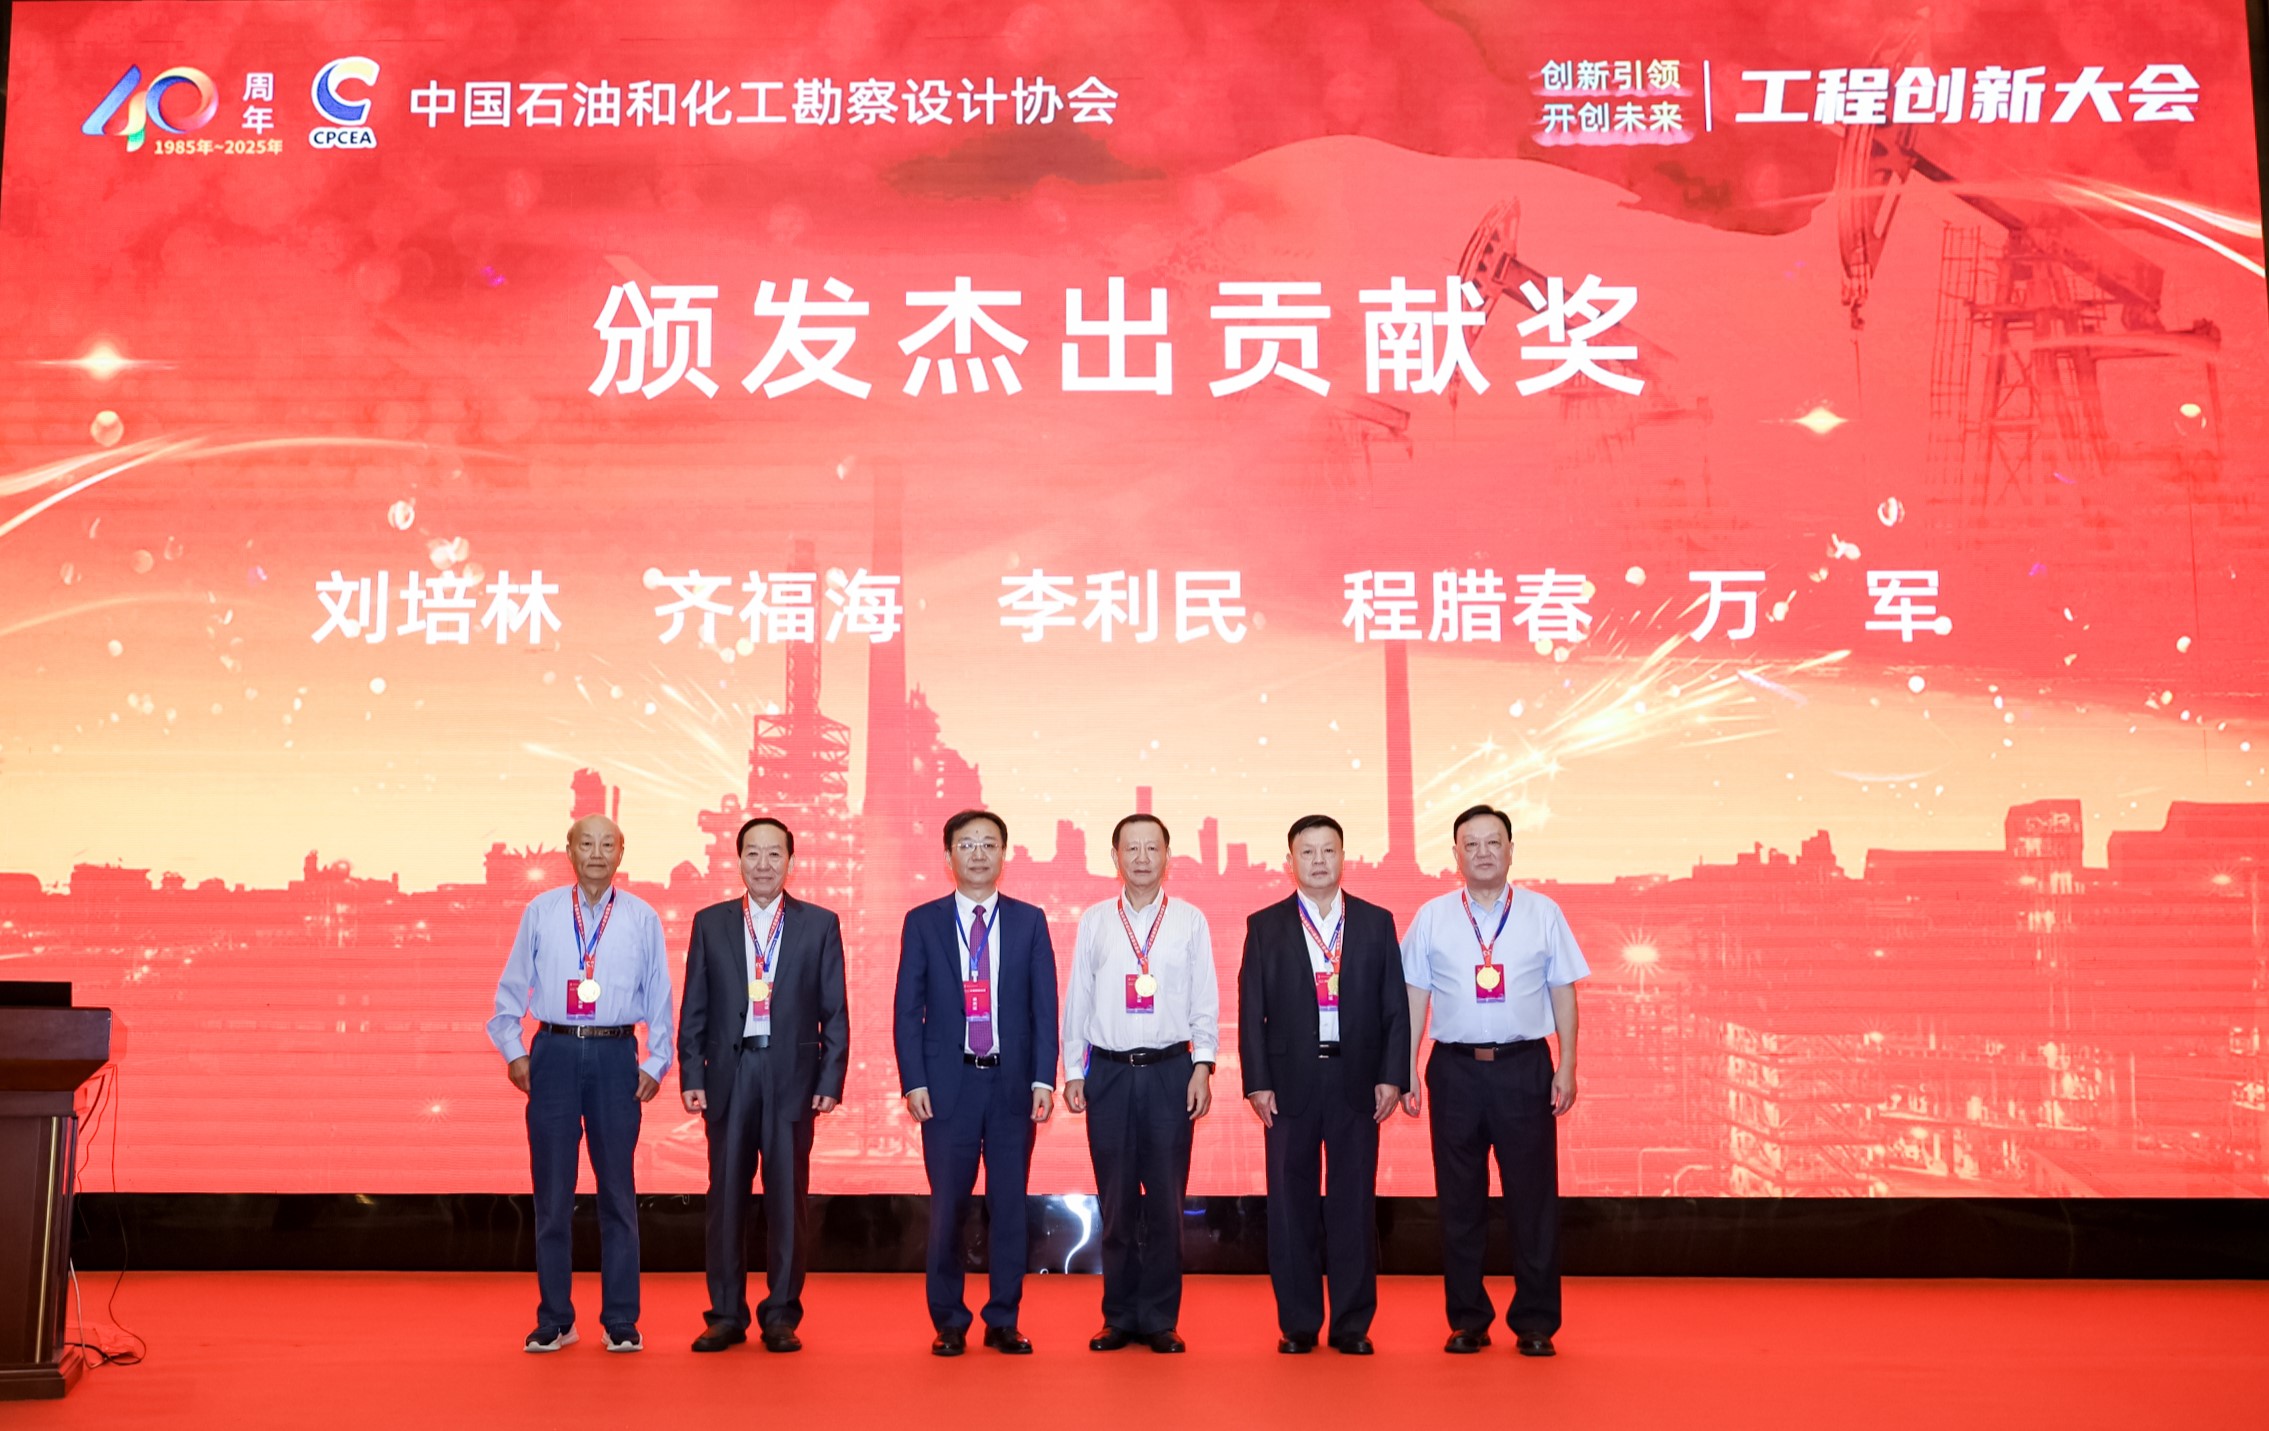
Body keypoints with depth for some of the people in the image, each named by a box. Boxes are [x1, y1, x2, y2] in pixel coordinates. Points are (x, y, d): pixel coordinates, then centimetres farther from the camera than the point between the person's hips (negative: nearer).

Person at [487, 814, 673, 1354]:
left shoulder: (642, 918, 4)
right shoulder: (540, 912, 5)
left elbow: (659, 999, 6)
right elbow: (512, 989, 8)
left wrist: (656, 1064, 1)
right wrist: (513, 1052, 1)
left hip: (615, 1056, 0)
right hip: (554, 1052, 0)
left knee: (618, 1191, 5)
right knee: (552, 1192, 5)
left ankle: (621, 1321, 14)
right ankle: (553, 1321, 16)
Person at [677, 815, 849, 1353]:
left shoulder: (820, 924, 5)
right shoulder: (710, 923, 9)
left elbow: (835, 1011, 4)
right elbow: (694, 1009, 8)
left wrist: (830, 1080, -3)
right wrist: (691, 1077, 0)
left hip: (791, 1075, -1)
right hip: (729, 1073, 1)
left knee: (787, 1200, 3)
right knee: (726, 1198, 5)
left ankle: (781, 1316, 12)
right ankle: (726, 1314, 15)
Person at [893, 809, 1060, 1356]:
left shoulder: (1029, 920, 6)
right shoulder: (922, 921, 4)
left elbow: (1045, 1005, 5)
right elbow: (908, 1008, 3)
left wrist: (1043, 1078, -3)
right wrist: (913, 1081, -5)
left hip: (1013, 1083, 1)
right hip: (948, 1082, -1)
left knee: (1009, 1205, 5)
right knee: (947, 1208, 3)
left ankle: (1003, 1322, 17)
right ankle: (949, 1323, 16)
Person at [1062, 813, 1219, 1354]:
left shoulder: (1190, 920, 4)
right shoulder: (1094, 921, 6)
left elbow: (1205, 1000, 4)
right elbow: (1076, 999, 7)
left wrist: (1203, 1067, -4)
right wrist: (1072, 1073, 3)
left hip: (1170, 1070, -1)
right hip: (1108, 1071, 1)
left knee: (1166, 1200, 3)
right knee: (1116, 1201, 6)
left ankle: (1160, 1320, 13)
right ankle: (1119, 1317, 17)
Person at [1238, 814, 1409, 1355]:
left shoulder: (1376, 923, 7)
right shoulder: (1265, 926, 5)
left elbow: (1395, 1006, 5)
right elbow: (1251, 1012, 2)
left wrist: (1392, 1076, -3)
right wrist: (1257, 1082, -5)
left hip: (1357, 1082, 1)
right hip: (1290, 1082, 0)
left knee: (1355, 1204, 4)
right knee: (1291, 1207, 4)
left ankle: (1352, 1324, 14)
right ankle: (1297, 1324, 14)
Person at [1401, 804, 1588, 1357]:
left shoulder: (1543, 913, 4)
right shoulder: (1432, 917, 5)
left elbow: (1563, 994, 5)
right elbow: (1415, 997, 6)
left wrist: (1567, 1068, 0)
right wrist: (1408, 1071, 1)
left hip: (1524, 1067, -1)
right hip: (1455, 1068, 1)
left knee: (1532, 1199, 2)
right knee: (1459, 1202, 6)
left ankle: (1536, 1322, 12)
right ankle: (1467, 1321, 17)